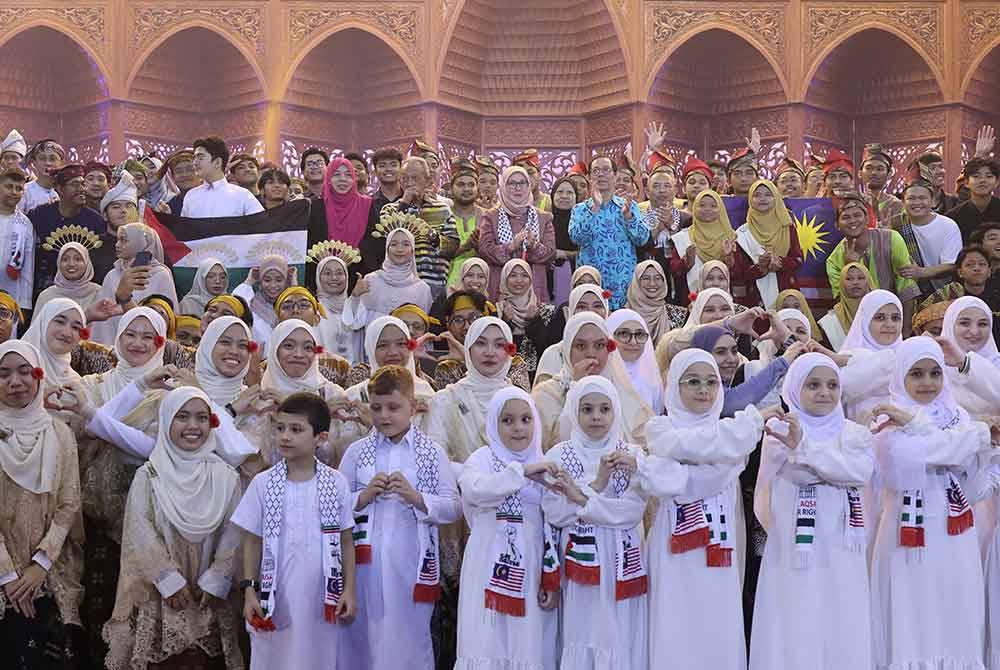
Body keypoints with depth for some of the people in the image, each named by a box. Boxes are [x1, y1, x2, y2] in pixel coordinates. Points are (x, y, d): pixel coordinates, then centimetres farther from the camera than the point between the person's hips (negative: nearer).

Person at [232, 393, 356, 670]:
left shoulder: (336, 483, -2)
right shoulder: (263, 483, -2)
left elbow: (345, 541, 4)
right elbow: (253, 541, 3)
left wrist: (349, 590, 0)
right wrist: (250, 590, -2)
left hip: (322, 598, 0)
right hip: (276, 597, 0)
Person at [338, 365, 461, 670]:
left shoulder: (432, 452, 2)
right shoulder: (356, 451, 6)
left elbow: (454, 509, -2)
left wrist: (416, 498, -17)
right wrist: (364, 496, -12)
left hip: (411, 564, -1)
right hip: (366, 561, 2)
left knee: (409, 640, 4)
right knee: (363, 637, 8)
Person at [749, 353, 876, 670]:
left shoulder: (855, 433, 10)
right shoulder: (780, 430, 0)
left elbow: (861, 470, -11)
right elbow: (802, 474, -14)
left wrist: (804, 446, -20)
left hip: (841, 554, 3)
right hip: (793, 551, -3)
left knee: (842, 632, 6)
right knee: (794, 633, -1)